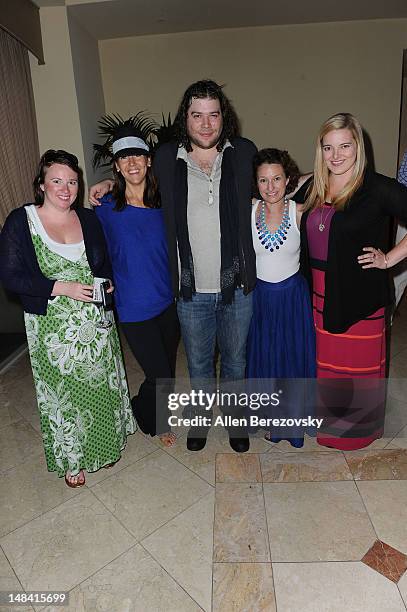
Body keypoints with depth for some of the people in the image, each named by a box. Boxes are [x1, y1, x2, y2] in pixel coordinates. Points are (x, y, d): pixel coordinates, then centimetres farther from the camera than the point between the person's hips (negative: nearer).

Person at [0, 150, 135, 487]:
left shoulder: (88, 218, 4)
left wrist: (106, 283, -5)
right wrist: (63, 287, -20)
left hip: (95, 321, 4)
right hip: (53, 328, -3)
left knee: (101, 385, 14)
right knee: (63, 392, 9)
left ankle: (103, 445, 40)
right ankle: (70, 459, 33)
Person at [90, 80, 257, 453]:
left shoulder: (244, 153, -1)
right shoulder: (166, 159, -2)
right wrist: (111, 183, 5)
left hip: (237, 286, 1)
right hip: (192, 291, 0)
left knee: (235, 359, 19)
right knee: (198, 362, 18)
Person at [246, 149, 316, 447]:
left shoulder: (300, 213, -10)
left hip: (293, 296, -1)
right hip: (259, 296, 1)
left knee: (294, 357, 11)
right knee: (263, 358, 13)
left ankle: (294, 422, 37)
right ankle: (273, 419, 39)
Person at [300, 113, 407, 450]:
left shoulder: (377, 188, -11)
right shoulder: (312, 188, 6)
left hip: (359, 296, -5)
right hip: (318, 295, 5)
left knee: (358, 365, 9)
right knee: (324, 362, 16)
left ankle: (361, 429, 33)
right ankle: (330, 420, 40)